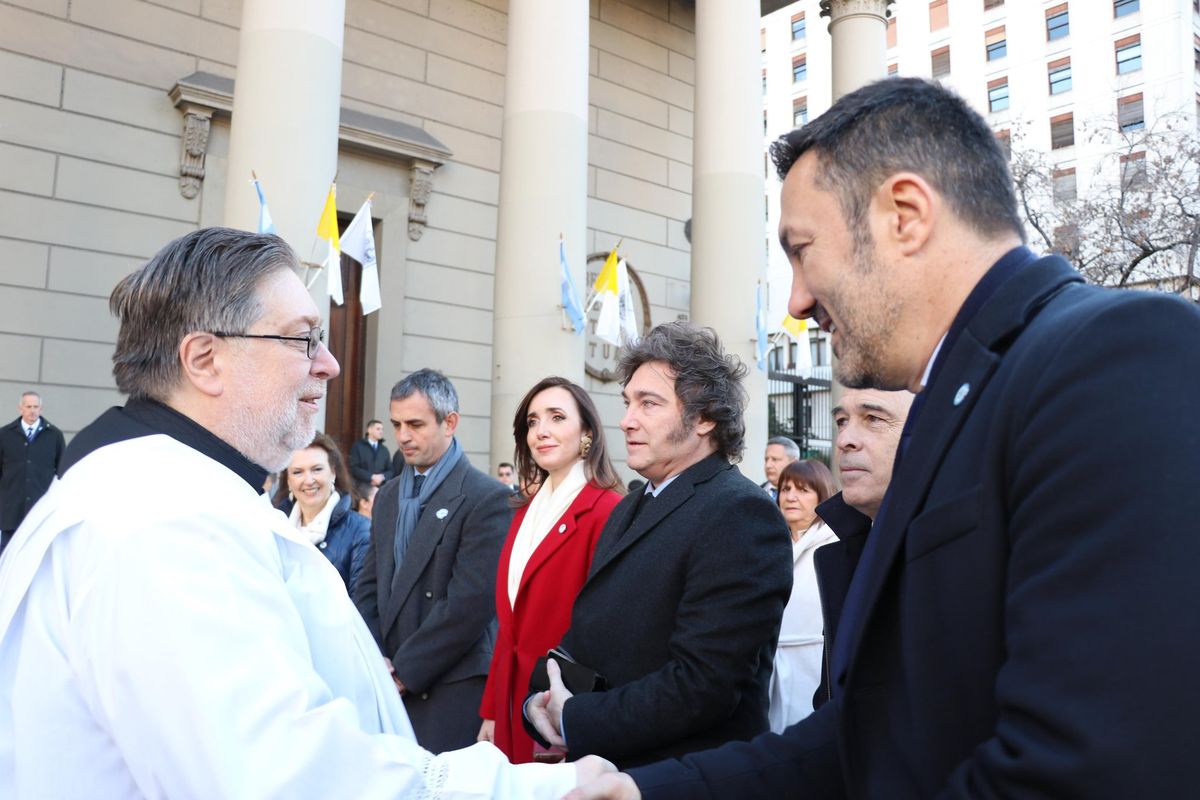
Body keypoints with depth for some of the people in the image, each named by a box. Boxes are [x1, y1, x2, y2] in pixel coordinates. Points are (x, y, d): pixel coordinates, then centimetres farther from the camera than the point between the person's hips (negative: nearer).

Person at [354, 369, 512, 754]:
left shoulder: (486, 498, -11)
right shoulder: (388, 496, 13)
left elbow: (471, 602, -17)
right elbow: (369, 587, 13)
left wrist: (403, 671, -12)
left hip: (452, 689, -6)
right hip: (391, 688, 6)